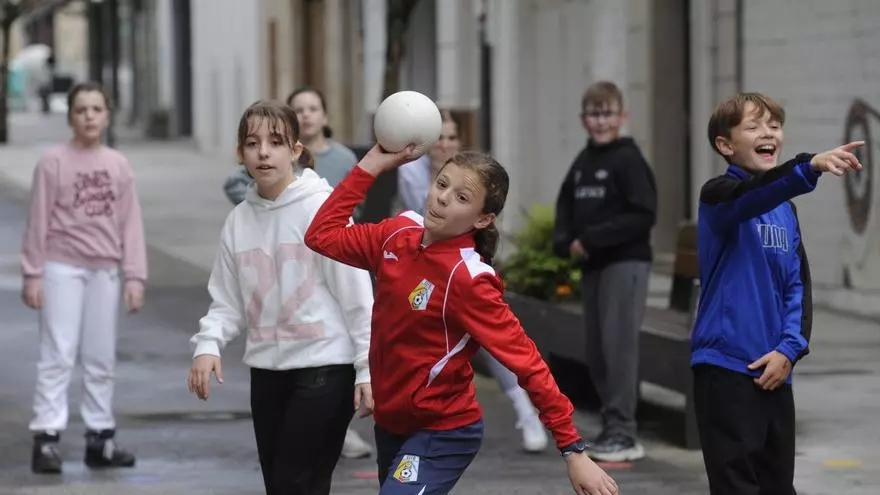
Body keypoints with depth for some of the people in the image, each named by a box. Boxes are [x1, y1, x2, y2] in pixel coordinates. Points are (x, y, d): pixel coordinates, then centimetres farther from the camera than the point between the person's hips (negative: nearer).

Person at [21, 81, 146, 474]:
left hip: (105, 270, 4)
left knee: (102, 358, 8)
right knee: (58, 354, -7)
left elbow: (130, 224, 6)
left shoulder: (118, 166, 6)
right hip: (62, 268, -4)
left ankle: (100, 437, 15)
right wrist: (32, 274, -6)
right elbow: (38, 222, -3)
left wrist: (134, 276, 1)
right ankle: (46, 438, -7)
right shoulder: (53, 163, -3)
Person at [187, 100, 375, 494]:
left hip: (325, 366, -6)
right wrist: (208, 343, -10)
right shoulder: (239, 220, 7)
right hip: (267, 370, 6)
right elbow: (227, 301, 10)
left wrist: (368, 367, -12)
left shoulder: (322, 207, -9)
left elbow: (356, 292, -10)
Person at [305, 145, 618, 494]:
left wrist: (573, 451, -27)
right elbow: (323, 236, 7)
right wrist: (371, 165, -2)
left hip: (442, 437, -8)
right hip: (390, 424, 8)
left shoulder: (468, 279, -24)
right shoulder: (401, 234, -4)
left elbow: (526, 363, -23)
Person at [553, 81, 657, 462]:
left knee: (619, 345, -10)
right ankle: (612, 429, 16)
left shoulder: (628, 160, -9)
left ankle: (624, 433, -8)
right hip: (591, 266, 8)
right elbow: (566, 207, 20)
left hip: (626, 263, -8)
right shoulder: (582, 163, 13)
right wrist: (565, 242, -1)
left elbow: (644, 215, -17)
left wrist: (592, 238, -17)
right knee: (596, 351, 8)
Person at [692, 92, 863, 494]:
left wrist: (790, 348, -5)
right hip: (726, 368, -7)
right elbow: (753, 196, -32)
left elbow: (797, 284, 11)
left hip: (774, 370, 7)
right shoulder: (720, 195, -8)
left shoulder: (785, 208, 14)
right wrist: (810, 167, -48)